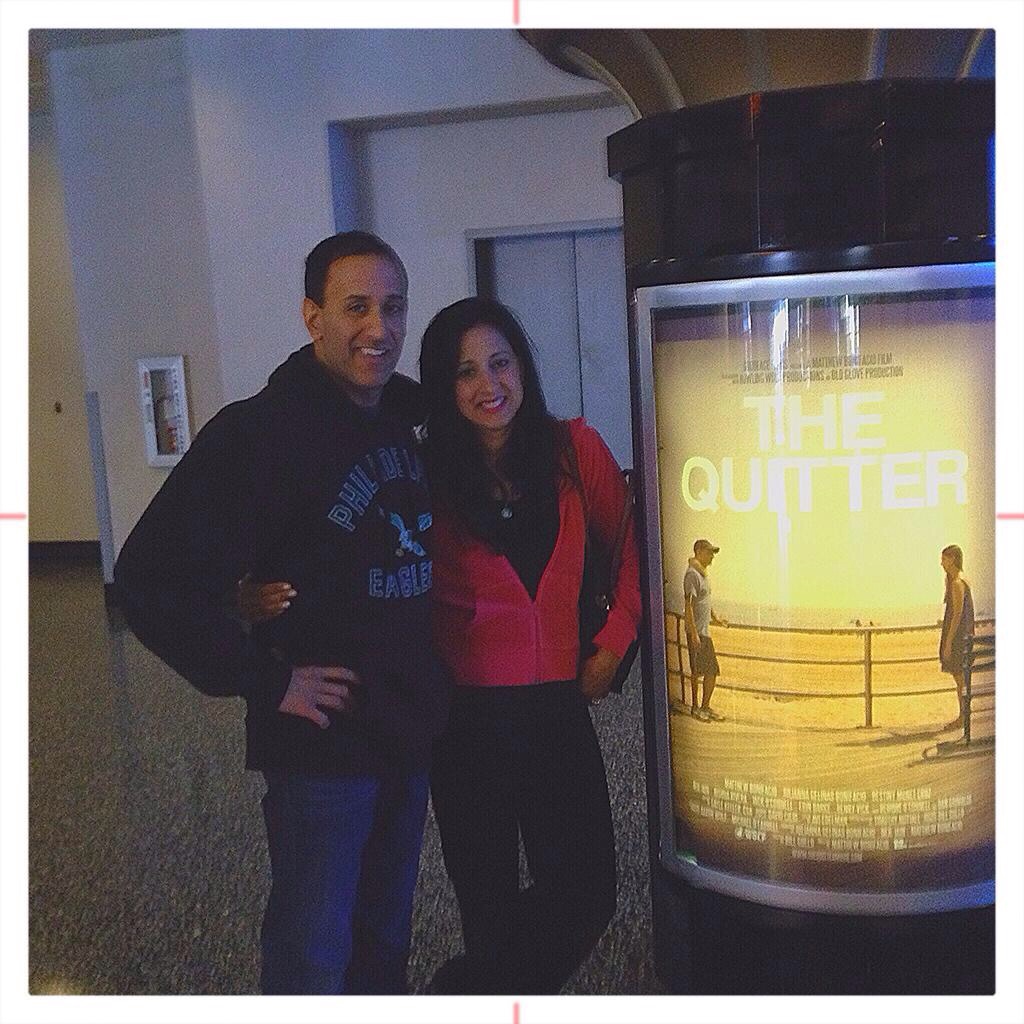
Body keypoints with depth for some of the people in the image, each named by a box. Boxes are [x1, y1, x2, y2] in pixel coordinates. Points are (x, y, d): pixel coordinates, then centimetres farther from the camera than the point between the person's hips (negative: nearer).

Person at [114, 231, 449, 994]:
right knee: (313, 953, 7)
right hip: (323, 740, -6)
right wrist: (264, 682, -18)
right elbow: (154, 579, -21)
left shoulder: (415, 420, 5)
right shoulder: (262, 432, -16)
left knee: (385, 936, 21)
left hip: (411, 731, 6)